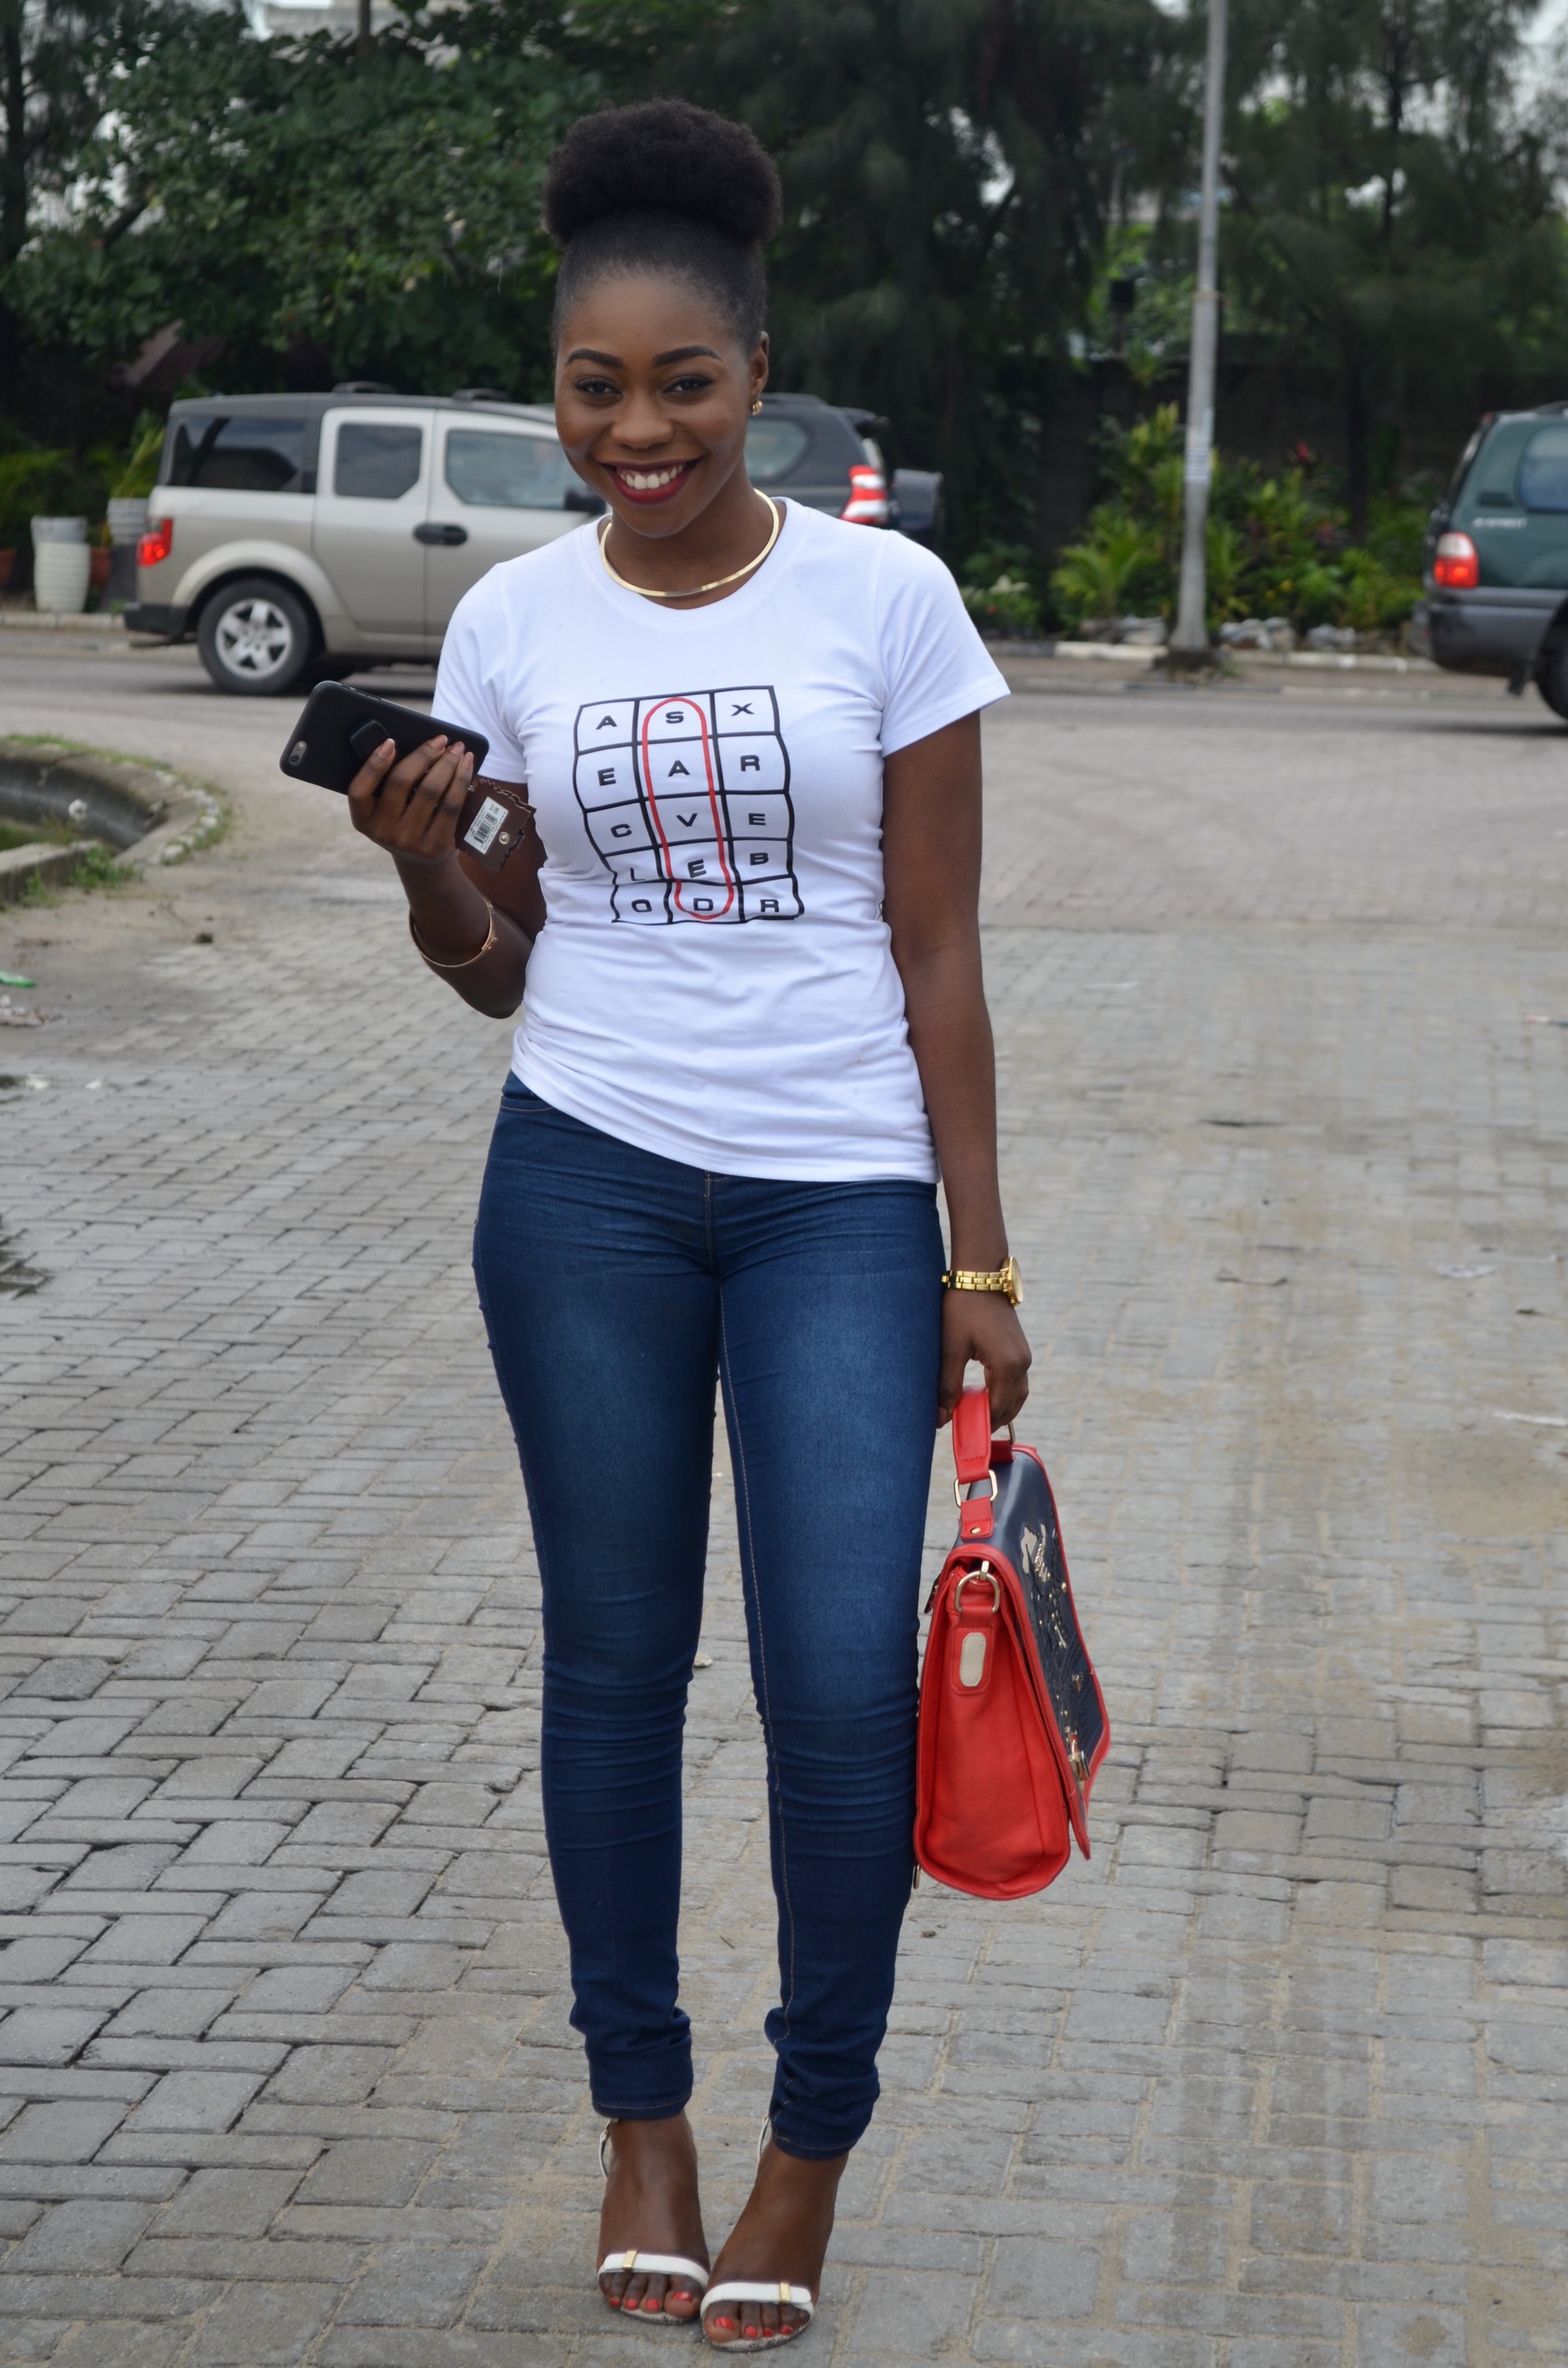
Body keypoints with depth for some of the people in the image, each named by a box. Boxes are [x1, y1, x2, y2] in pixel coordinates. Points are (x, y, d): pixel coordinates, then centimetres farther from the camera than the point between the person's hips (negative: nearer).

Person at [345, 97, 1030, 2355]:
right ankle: (642, 2116, 24)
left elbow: (937, 954, -1)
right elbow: (500, 967, 10)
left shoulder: (883, 598, -4)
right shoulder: (513, 619, 3)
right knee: (614, 1661, 8)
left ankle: (813, 2144, 13)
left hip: (841, 1195, -2)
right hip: (586, 1179, 2)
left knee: (844, 1690, -7)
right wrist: (426, 866, -12)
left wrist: (981, 1260, -3)